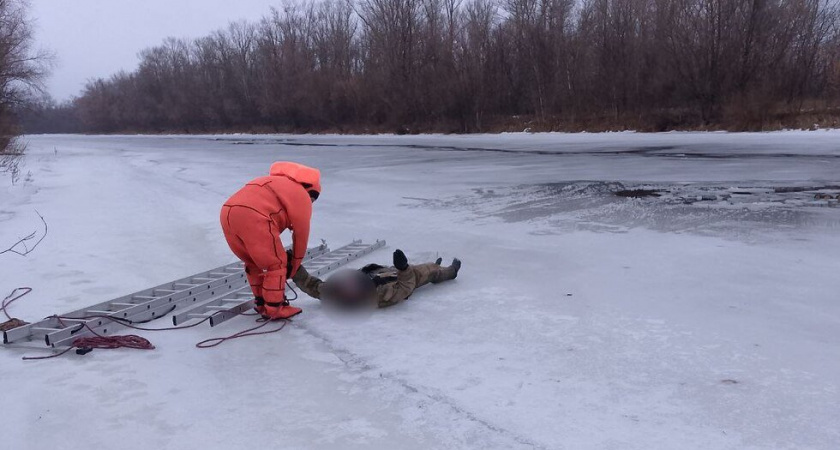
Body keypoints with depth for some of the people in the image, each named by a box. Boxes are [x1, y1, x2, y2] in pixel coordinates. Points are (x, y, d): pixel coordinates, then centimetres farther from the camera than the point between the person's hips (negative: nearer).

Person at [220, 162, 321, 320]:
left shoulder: (276, 183, 36)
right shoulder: (302, 196, 14)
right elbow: (301, 234, 17)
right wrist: (294, 266, 28)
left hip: (227, 213, 8)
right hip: (253, 217, -8)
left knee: (253, 262, 25)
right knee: (277, 264, 8)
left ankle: (261, 303, 35)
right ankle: (275, 309, 14)